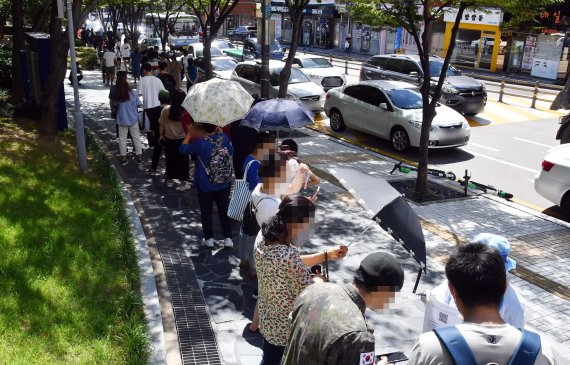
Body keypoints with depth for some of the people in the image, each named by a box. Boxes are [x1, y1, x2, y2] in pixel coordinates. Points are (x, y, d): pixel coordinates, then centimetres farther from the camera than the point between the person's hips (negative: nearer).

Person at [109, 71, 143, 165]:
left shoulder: (116, 96, -10)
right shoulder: (133, 93, -13)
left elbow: (114, 105, 6)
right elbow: (138, 104, -3)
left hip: (122, 120, 1)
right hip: (133, 119, -1)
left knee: (122, 138, 11)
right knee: (136, 137, 11)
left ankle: (123, 157, 15)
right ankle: (139, 156, 15)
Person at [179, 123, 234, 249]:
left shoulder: (200, 143, -18)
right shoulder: (223, 137, -9)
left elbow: (183, 149, -2)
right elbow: (231, 151, 11)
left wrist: (189, 134, 8)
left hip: (205, 185, -3)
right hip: (224, 183, 3)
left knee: (206, 212, 14)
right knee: (224, 210, 14)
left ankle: (209, 239, 23)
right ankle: (228, 239, 17)